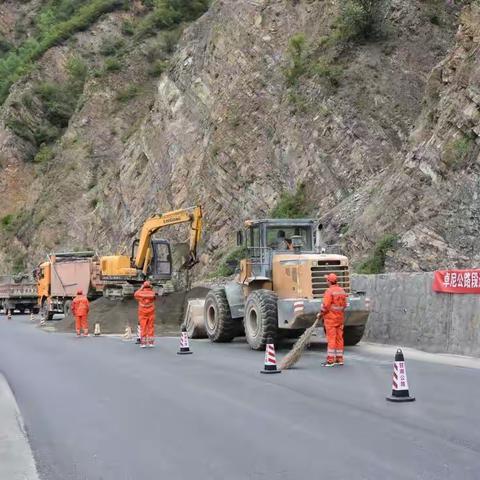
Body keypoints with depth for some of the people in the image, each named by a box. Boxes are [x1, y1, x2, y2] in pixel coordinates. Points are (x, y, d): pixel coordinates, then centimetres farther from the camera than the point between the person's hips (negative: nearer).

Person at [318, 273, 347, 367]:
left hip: (331, 318, -7)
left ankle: (330, 360, -5)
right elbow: (344, 305, 12)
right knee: (339, 338, 10)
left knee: (331, 339, -6)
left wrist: (321, 313, -4)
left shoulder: (329, 291, -15)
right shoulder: (342, 290, 9)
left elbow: (325, 305, -18)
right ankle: (339, 359, 15)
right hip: (340, 318, 7)